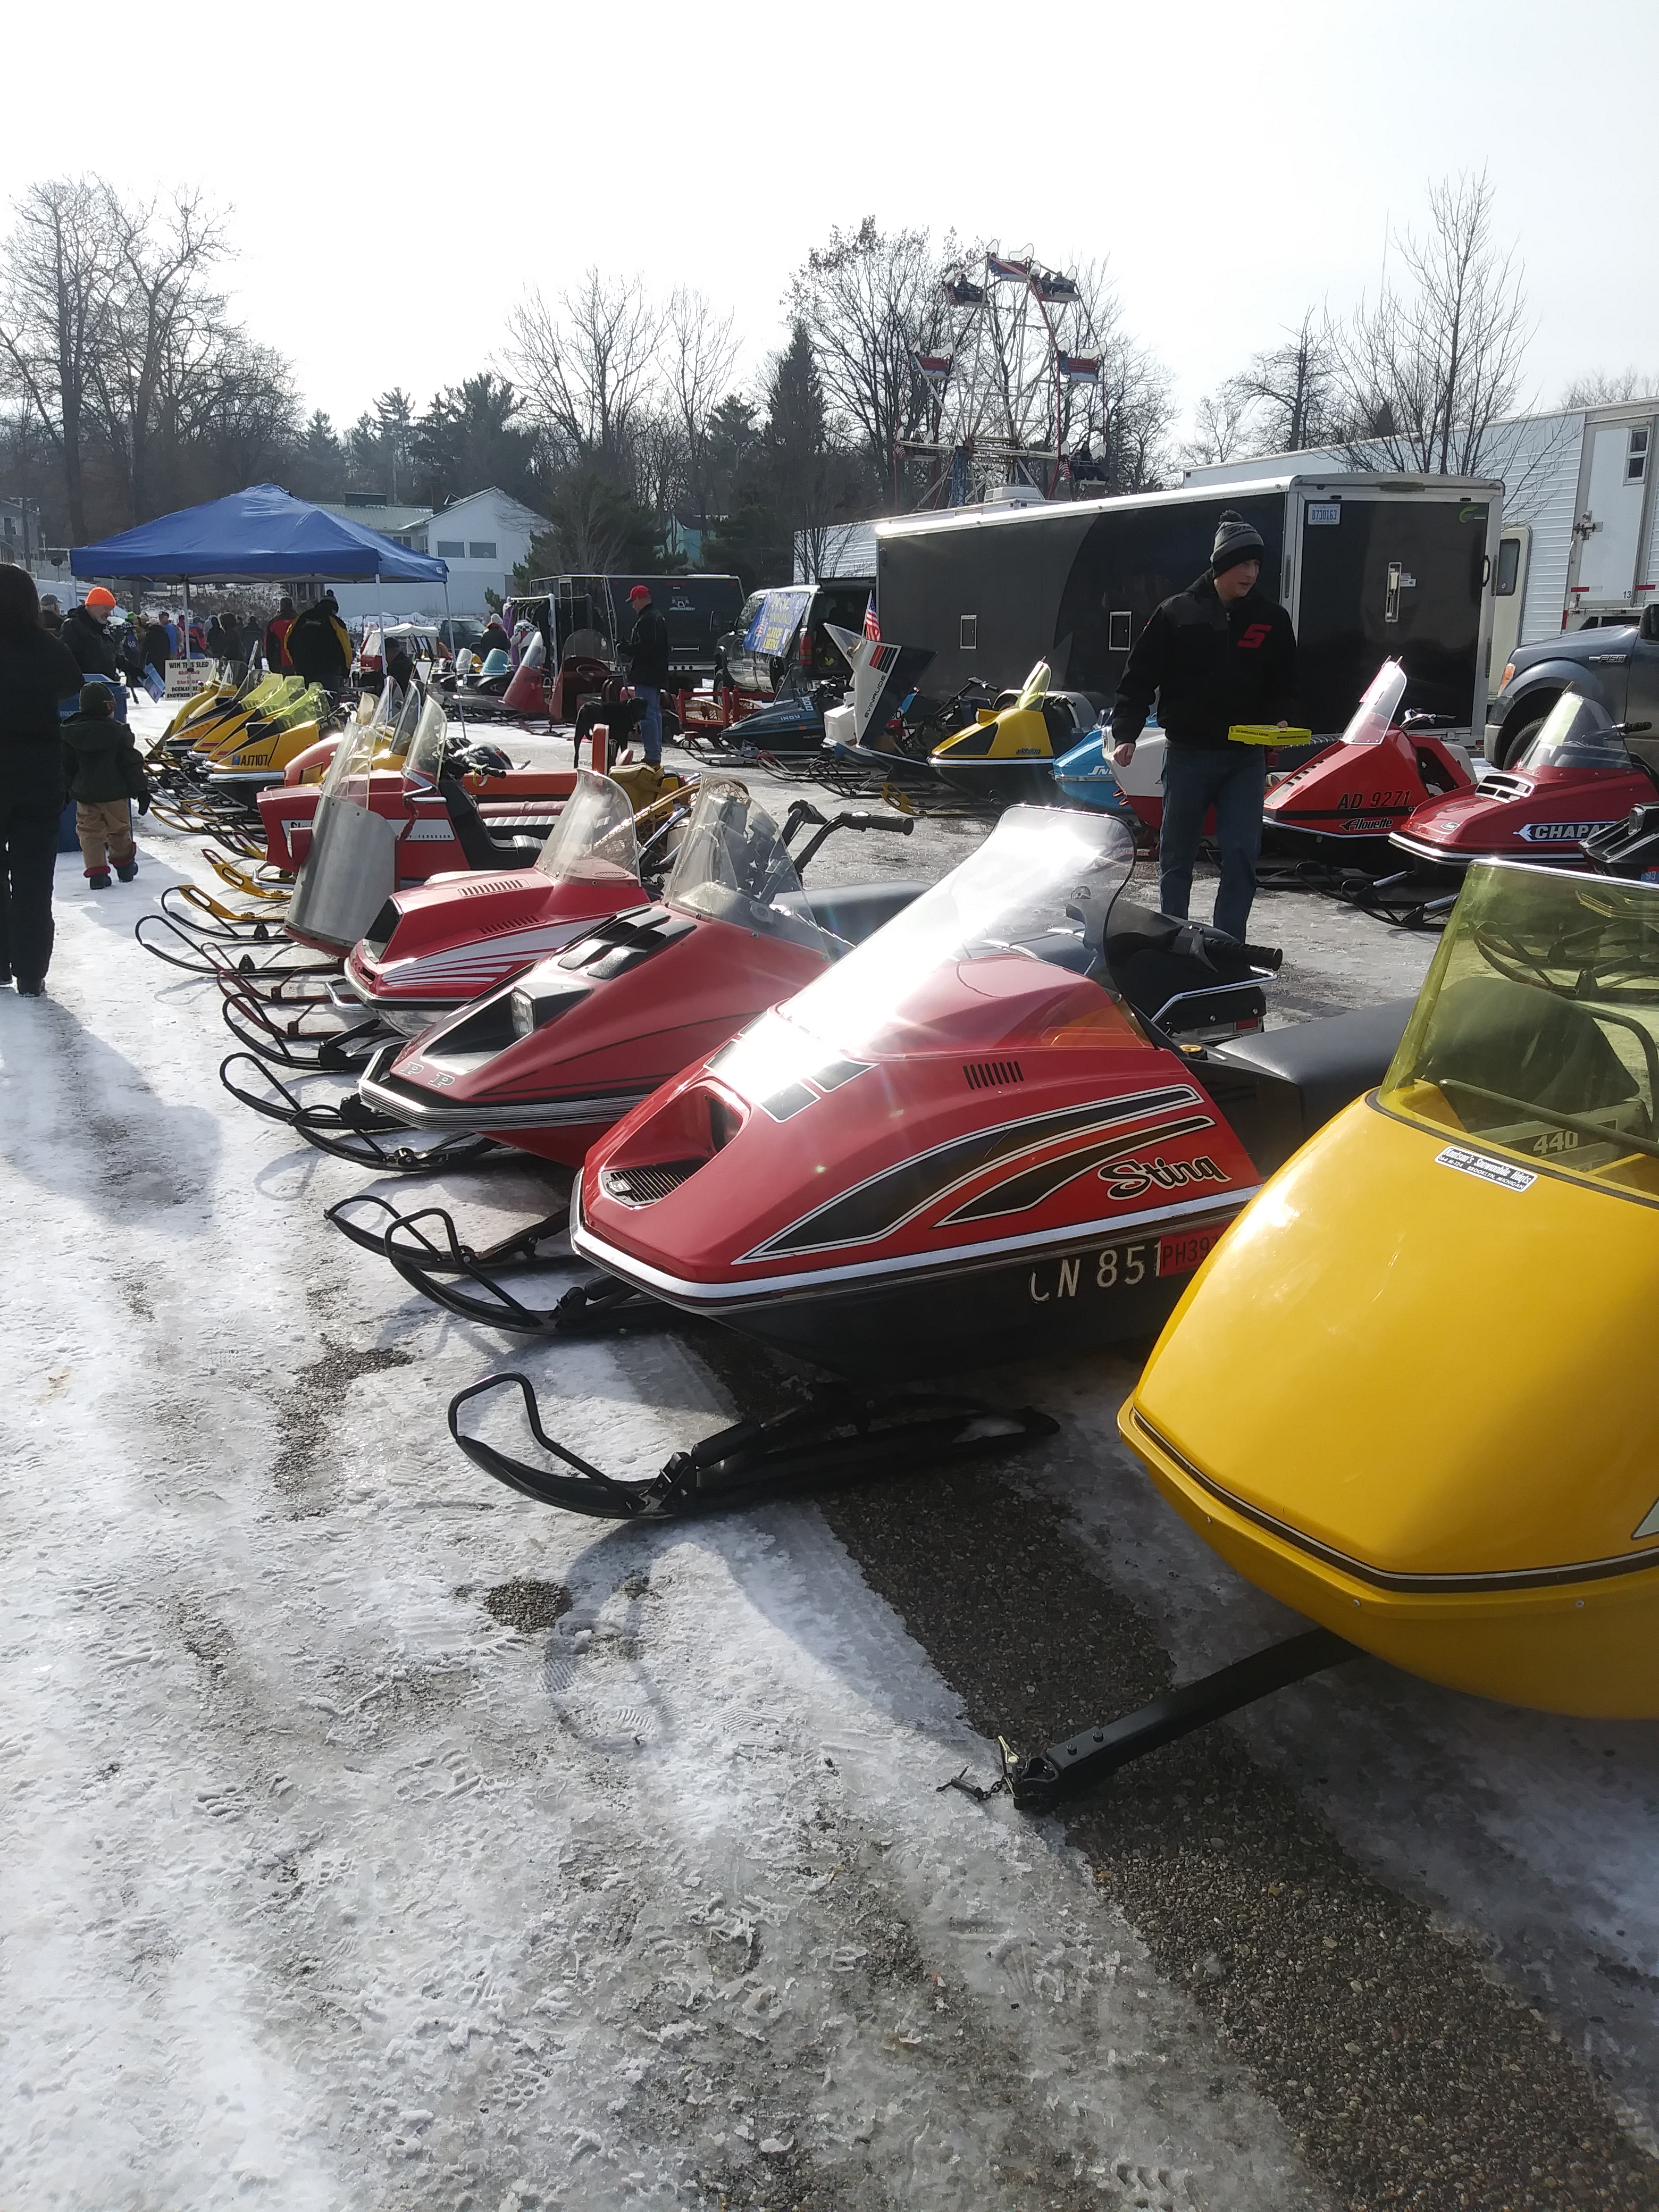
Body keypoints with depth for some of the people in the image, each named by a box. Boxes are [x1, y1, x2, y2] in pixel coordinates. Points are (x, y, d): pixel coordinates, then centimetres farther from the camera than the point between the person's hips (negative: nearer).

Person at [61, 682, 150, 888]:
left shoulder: (70, 733, -1)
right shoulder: (116, 731, -8)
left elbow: (66, 766, 4)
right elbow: (132, 763, -7)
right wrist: (141, 789, -2)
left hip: (84, 794, 1)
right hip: (114, 793, -1)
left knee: (89, 832, 5)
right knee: (119, 829, 17)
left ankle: (97, 872, -5)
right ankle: (125, 865, 33)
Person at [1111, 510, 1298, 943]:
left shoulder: (1272, 619, 5)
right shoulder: (1177, 613, -2)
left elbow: (1284, 683, 13)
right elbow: (1139, 677, -1)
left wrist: (1279, 719, -7)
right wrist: (1125, 733, -11)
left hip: (1246, 757, 1)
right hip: (1187, 754, -1)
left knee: (1242, 854, -6)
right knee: (1177, 856, 9)